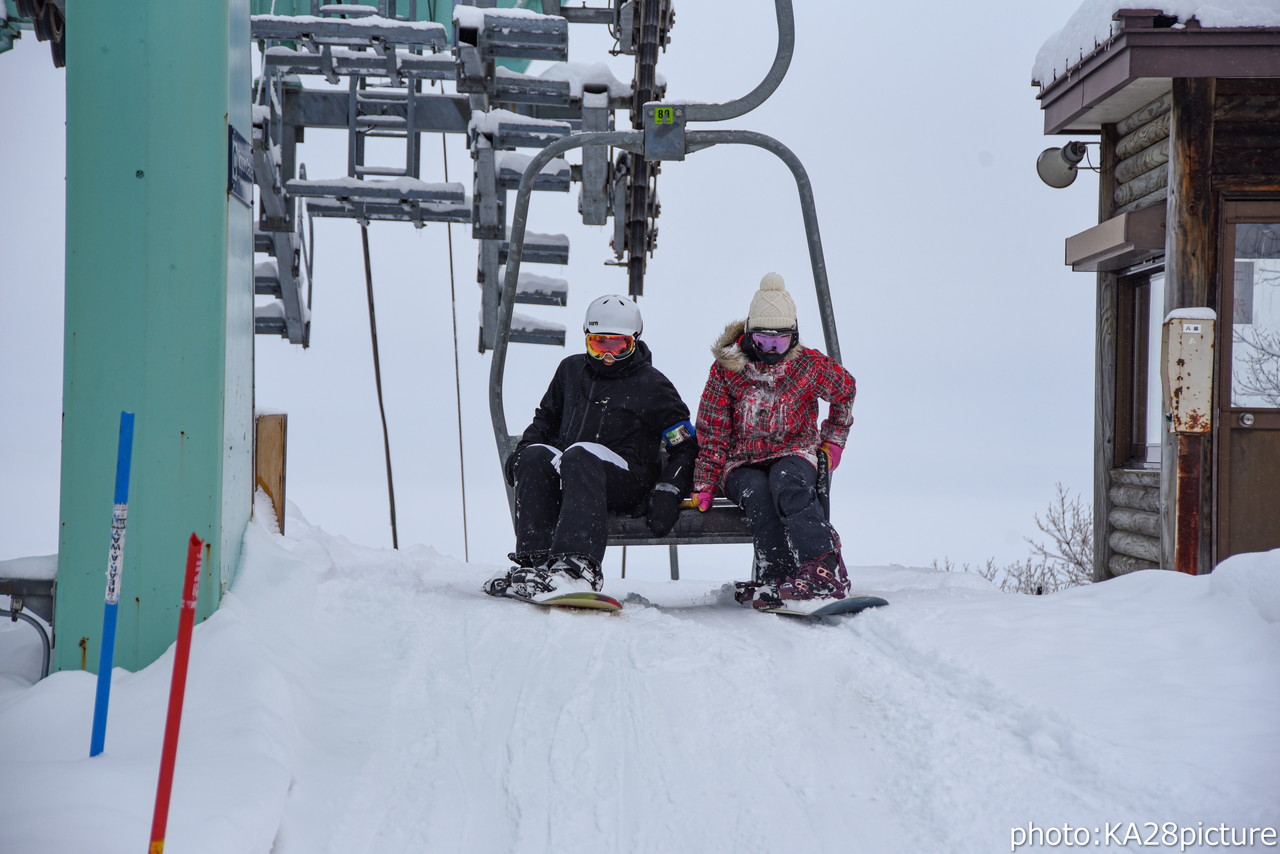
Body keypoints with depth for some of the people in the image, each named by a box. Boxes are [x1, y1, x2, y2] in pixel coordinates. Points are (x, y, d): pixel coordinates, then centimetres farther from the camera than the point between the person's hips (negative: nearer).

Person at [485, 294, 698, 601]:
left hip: (630, 481, -5)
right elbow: (547, 417, 32)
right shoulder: (572, 370, 18)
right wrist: (523, 447, 10)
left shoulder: (651, 386, 4)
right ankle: (535, 560, -41)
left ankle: (577, 566, -57)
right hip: (568, 476, 5)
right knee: (535, 457, -27)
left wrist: (668, 492, -11)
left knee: (581, 455, -37)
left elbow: (686, 446, 4)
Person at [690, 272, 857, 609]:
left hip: (793, 456, -1)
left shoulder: (808, 366, 0)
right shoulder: (726, 369, -1)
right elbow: (712, 433, 1)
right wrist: (704, 486, -5)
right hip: (742, 464, 1)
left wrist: (833, 440, 18)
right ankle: (775, 579, -43)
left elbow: (845, 388, 21)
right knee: (756, 493, -35)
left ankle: (825, 570, -50)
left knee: (787, 483, -37)